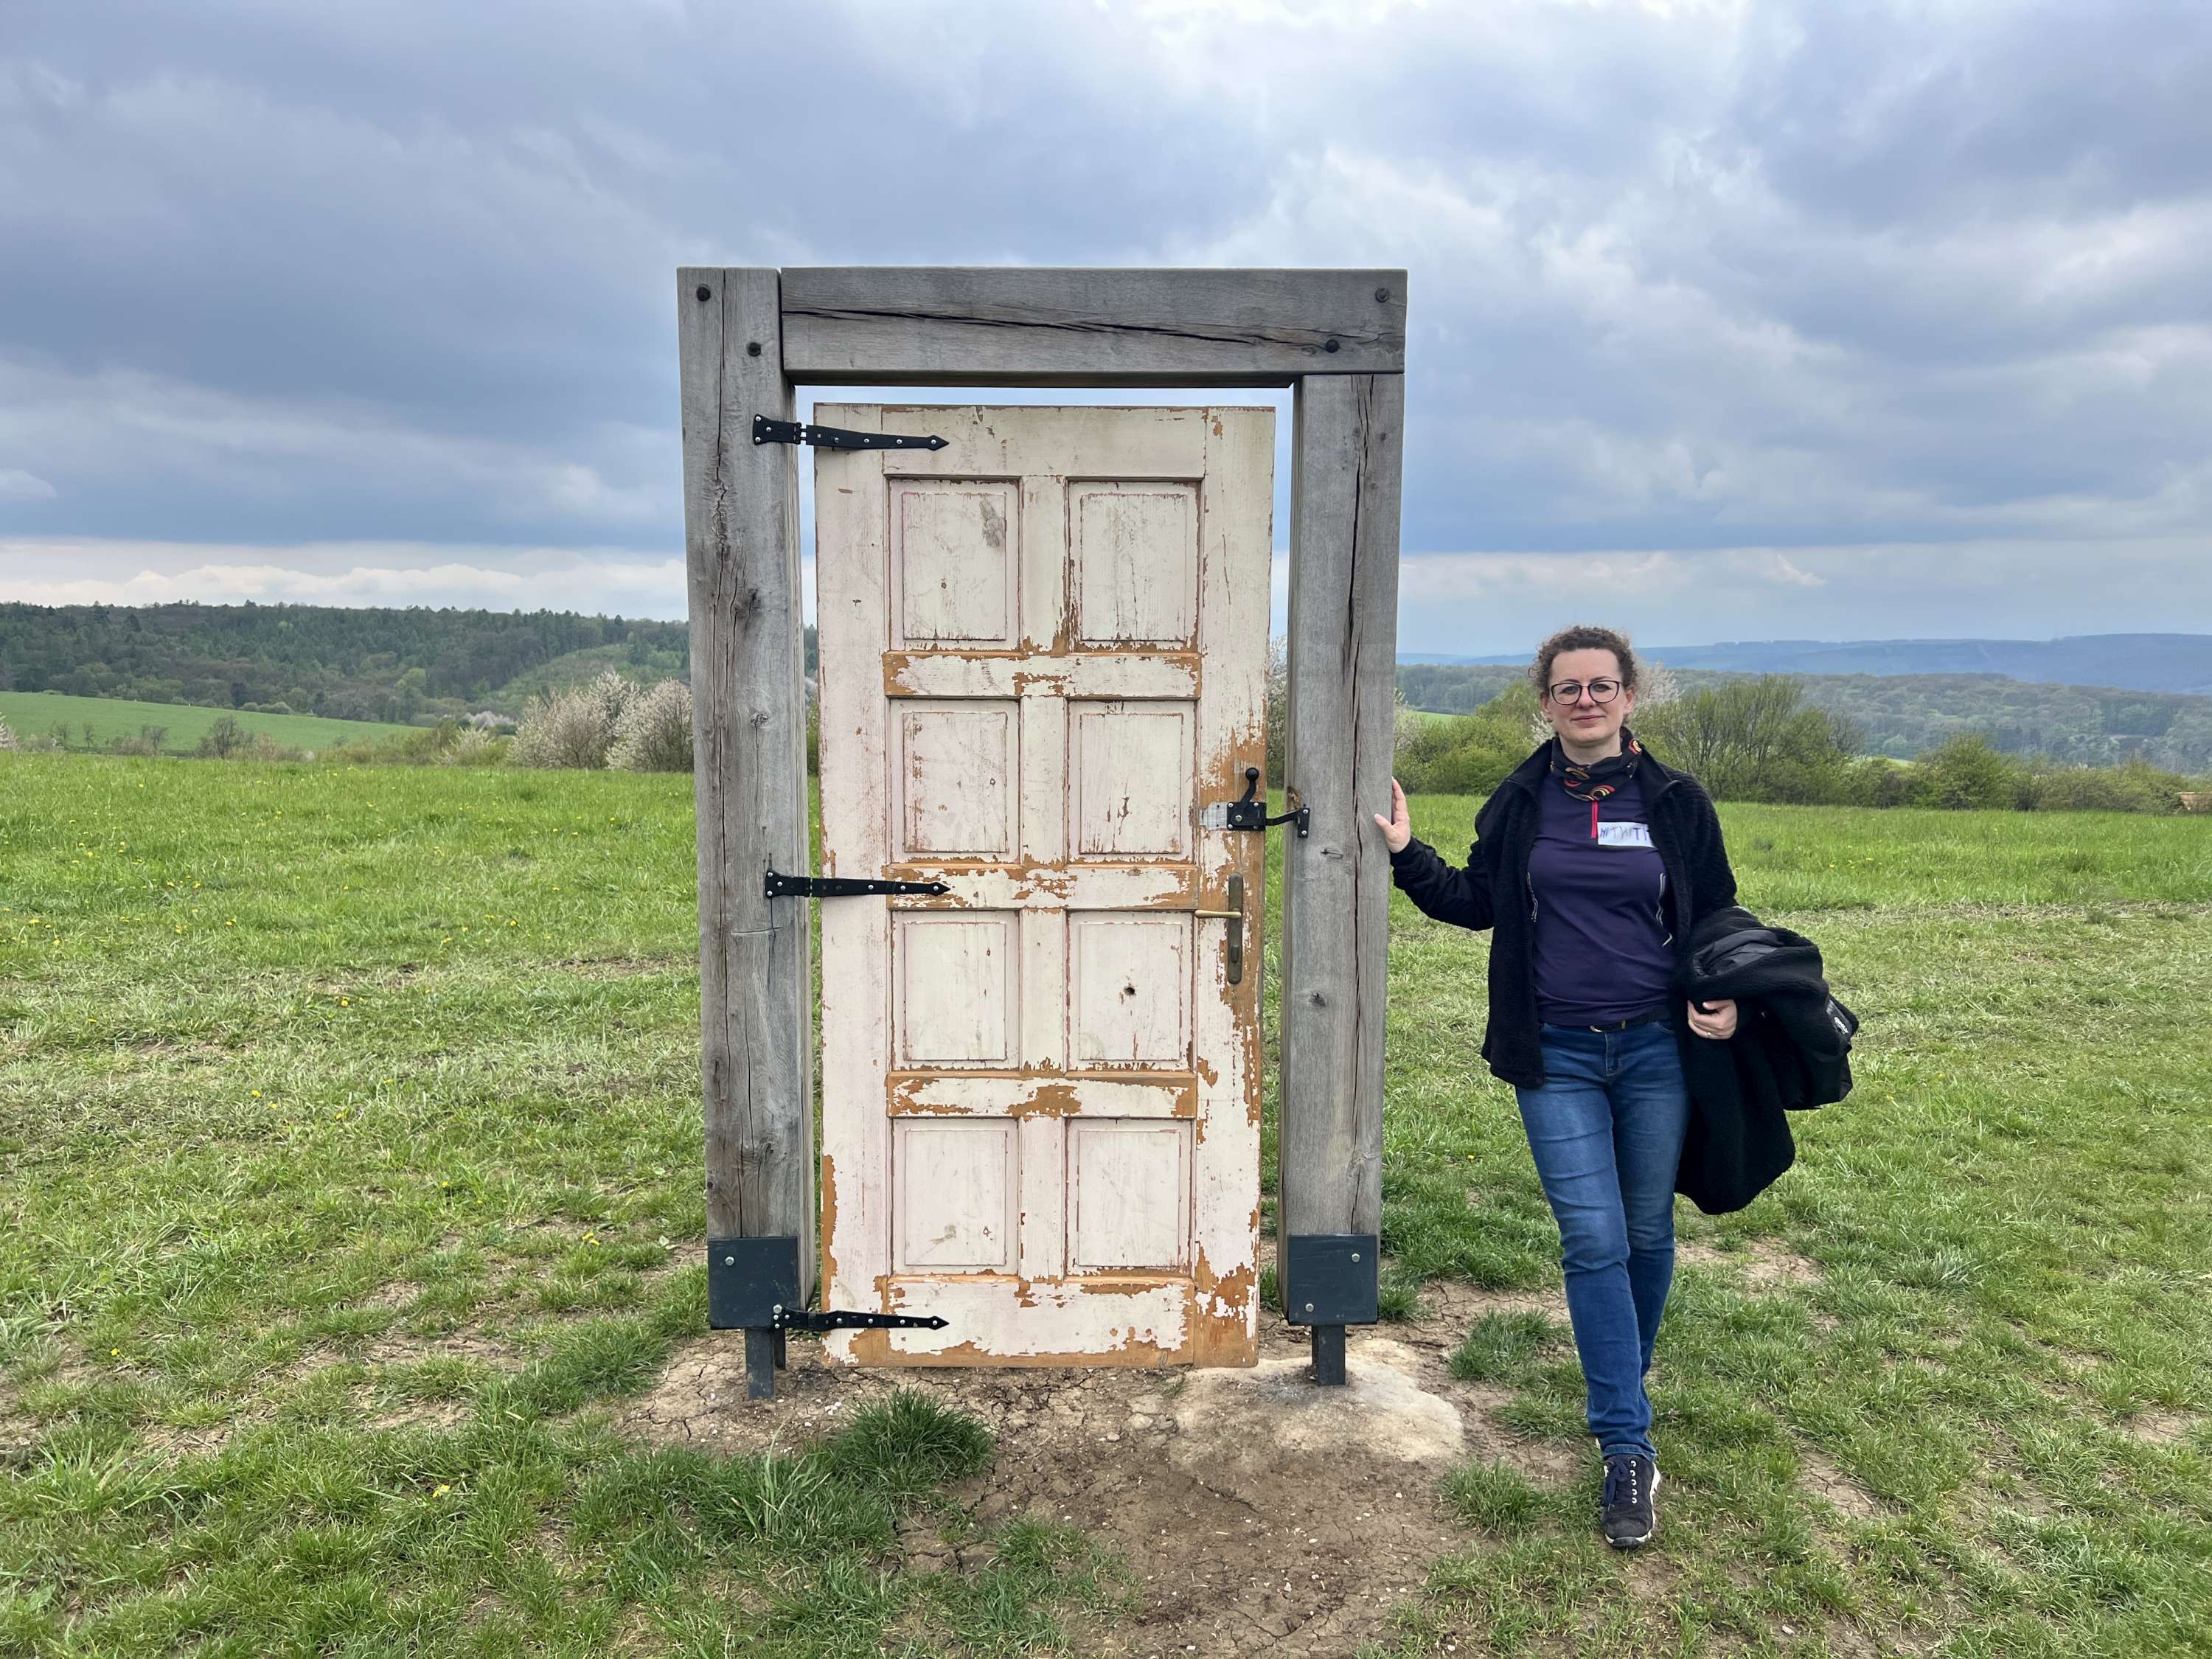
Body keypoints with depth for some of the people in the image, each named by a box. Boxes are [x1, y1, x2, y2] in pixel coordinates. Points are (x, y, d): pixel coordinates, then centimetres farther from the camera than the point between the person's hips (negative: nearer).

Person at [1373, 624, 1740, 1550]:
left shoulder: (1675, 802, 1)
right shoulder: (1520, 803, 3)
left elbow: (1715, 918, 8)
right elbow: (1476, 905, 11)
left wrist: (1725, 1000, -8)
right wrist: (1407, 855, 0)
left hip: (1656, 1051, 1)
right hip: (1556, 1057, 0)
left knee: (1647, 1232, 12)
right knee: (1592, 1240, -5)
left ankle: (1627, 1383, 38)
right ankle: (1628, 1450, 3)